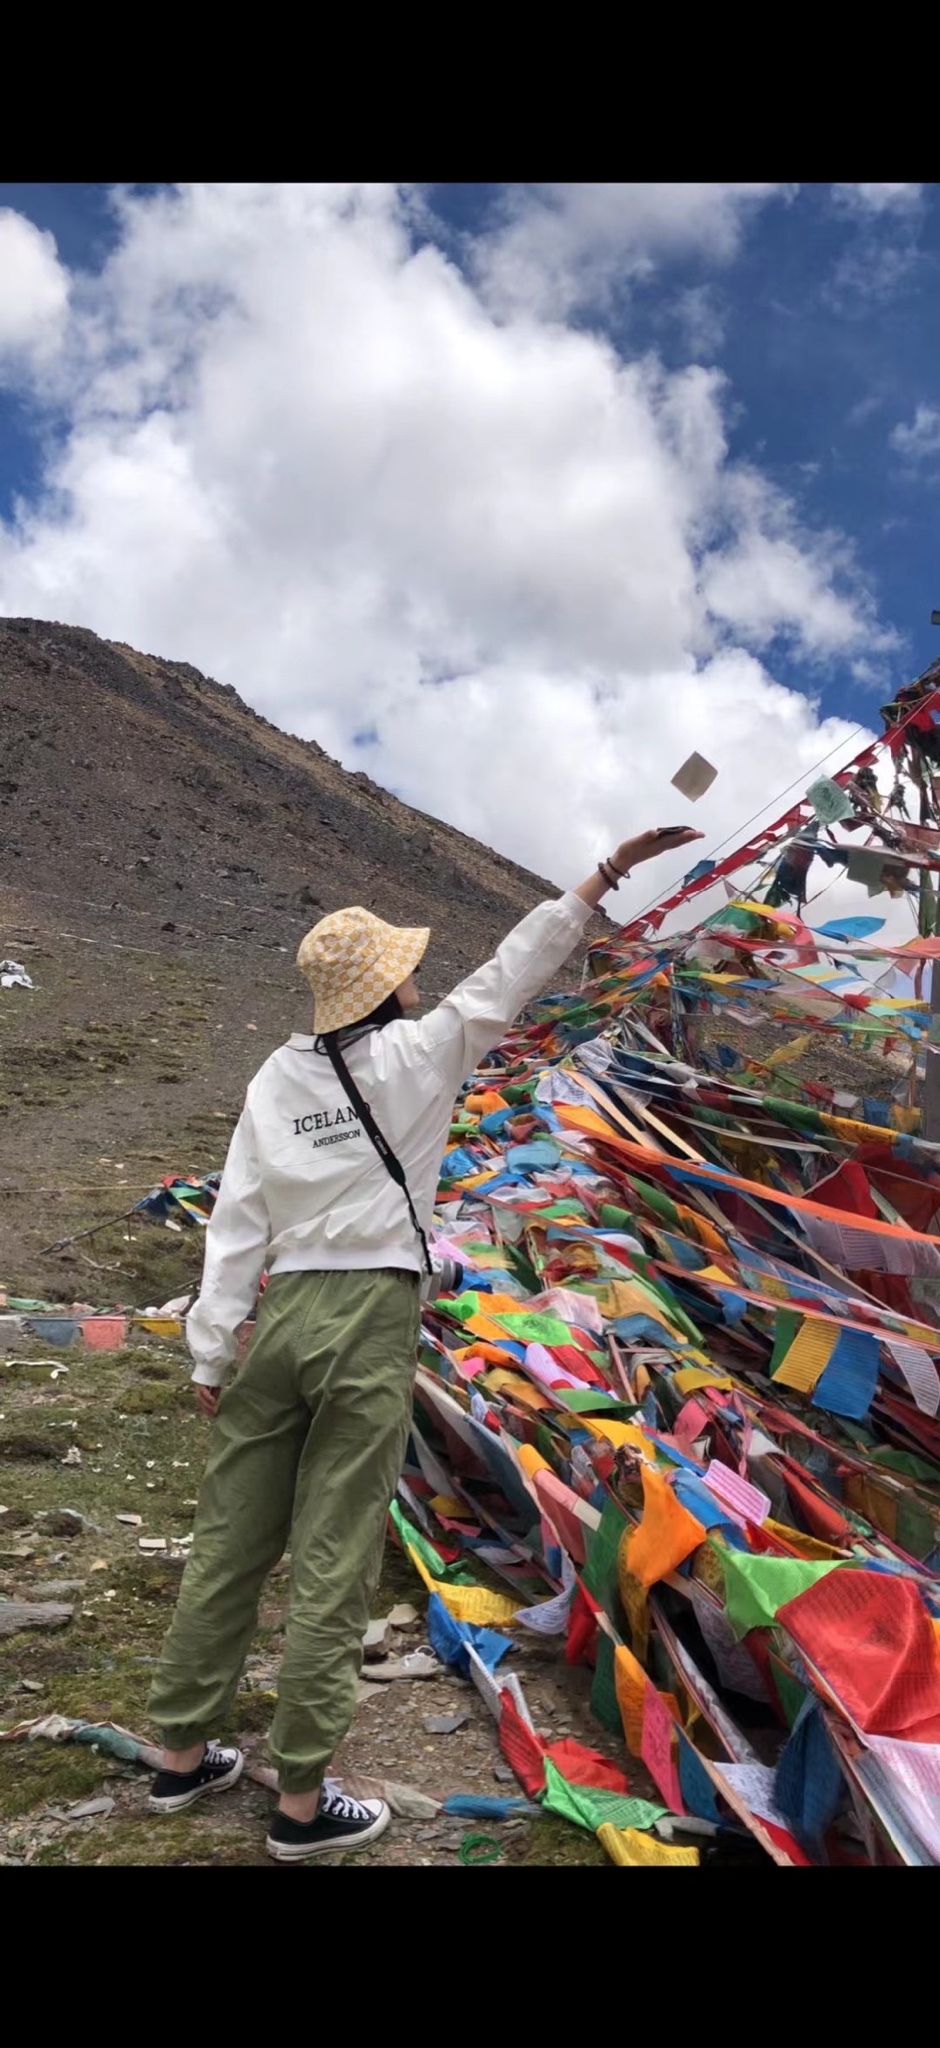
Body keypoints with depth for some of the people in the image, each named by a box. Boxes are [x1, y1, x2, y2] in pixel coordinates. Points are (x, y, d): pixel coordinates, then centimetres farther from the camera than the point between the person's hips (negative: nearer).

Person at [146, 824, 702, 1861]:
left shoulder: (275, 1077, 5)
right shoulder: (413, 1055, -6)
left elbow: (237, 1218, 3)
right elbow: (507, 977, -4)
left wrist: (210, 1350, 6)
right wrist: (606, 874, 1)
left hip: (279, 1313, 5)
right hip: (372, 1321, -5)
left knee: (229, 1542, 14)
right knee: (333, 1564, 3)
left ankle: (182, 1756, 28)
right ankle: (301, 1803, 13)